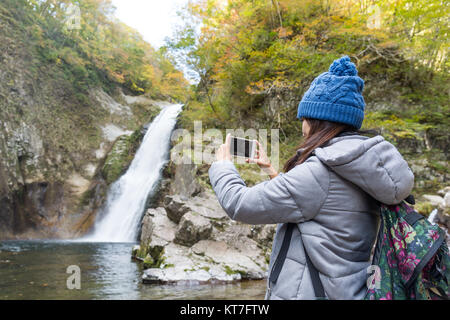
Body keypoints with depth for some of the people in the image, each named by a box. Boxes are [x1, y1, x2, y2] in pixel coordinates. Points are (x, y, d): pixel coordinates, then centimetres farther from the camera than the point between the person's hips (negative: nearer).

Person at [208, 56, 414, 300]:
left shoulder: (319, 174, -24)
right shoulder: (360, 166, 2)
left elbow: (241, 205, -18)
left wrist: (222, 167, 0)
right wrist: (273, 172, 19)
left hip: (307, 293, -8)